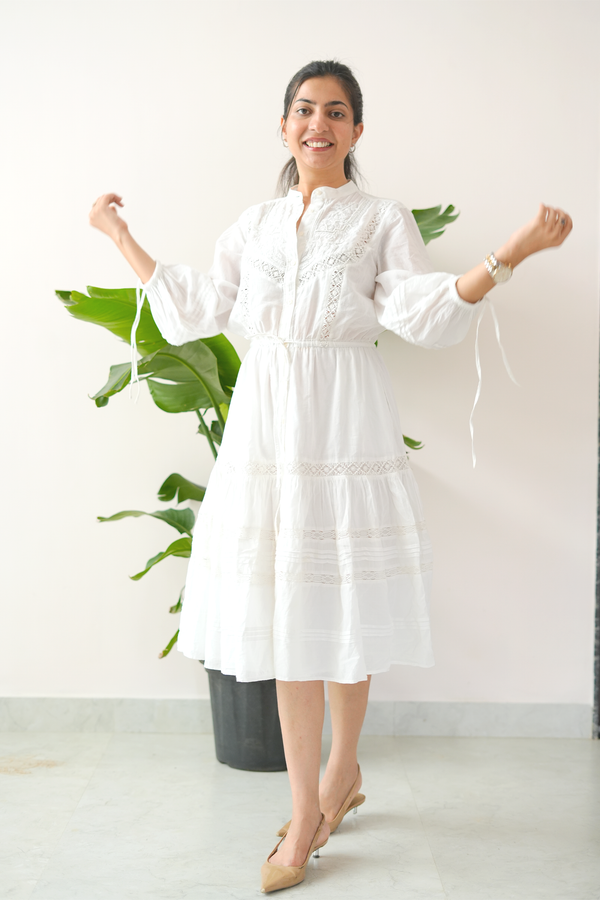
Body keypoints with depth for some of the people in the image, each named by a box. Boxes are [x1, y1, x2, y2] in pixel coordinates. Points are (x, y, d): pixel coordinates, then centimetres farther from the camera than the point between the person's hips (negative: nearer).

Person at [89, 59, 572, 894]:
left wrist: (512, 252, -17)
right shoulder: (253, 226, 15)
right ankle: (307, 811, 14)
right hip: (267, 421, 3)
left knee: (341, 604, 3)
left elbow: (425, 315, -6)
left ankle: (340, 770, 28)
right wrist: (122, 237, 22)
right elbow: (191, 312, 16)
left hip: (347, 423, -3)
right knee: (282, 610, 2)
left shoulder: (382, 219, 5)